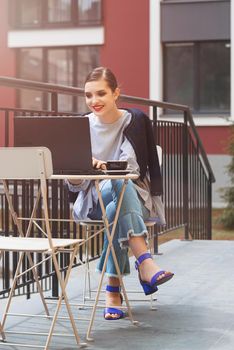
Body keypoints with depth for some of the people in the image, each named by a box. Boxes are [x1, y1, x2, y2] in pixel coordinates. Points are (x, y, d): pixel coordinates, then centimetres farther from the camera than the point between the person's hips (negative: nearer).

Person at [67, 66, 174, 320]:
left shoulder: (136, 120, 1)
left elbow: (152, 166, 5)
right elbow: (74, 184, -1)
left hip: (135, 199, 0)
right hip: (93, 202, 0)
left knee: (115, 212, -37)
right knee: (120, 183, -36)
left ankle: (113, 290, -30)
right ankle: (145, 262, -45)